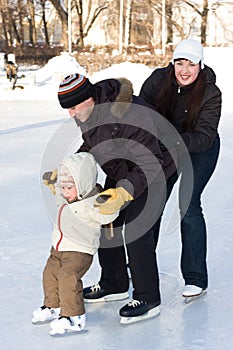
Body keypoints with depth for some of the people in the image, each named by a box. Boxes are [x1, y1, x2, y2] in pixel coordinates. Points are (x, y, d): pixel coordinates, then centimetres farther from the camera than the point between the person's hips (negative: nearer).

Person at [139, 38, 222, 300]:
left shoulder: (210, 94, -29)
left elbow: (205, 137, -34)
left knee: (188, 205, -17)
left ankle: (196, 278, -8)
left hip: (200, 151, -4)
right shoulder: (158, 79, -21)